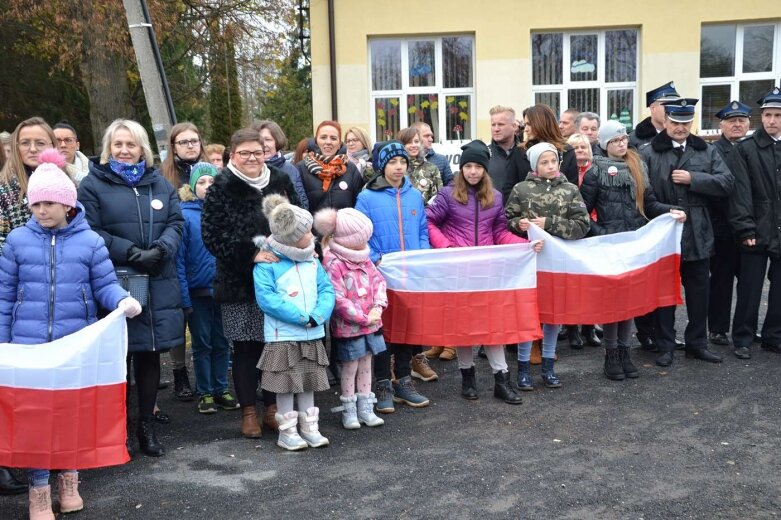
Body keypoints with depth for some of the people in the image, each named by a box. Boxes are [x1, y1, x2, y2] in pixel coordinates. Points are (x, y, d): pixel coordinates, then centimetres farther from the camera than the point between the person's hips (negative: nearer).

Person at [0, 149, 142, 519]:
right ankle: (39, 488, 17)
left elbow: (105, 285, 0)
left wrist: (123, 300, -23)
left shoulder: (89, 241, -1)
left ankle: (69, 477, 32)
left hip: (77, 345, 0)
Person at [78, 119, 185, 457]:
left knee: (150, 354, 8)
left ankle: (146, 426, 19)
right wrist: (131, 252, -18)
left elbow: (176, 223, 9)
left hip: (158, 284, 4)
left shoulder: (160, 183, 15)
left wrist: (161, 249, -12)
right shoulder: (92, 184, 2)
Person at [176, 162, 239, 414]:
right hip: (198, 291, -3)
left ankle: (221, 389, 24)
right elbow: (179, 258, -10)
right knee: (202, 344, 9)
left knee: (222, 343, 11)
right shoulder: (185, 215, -8)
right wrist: (184, 297, -14)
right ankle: (205, 393, 20)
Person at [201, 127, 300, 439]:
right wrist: (251, 253, -19)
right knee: (245, 347, 4)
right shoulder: (221, 189, -2)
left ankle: (272, 407, 20)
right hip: (239, 282, -3)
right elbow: (212, 236, -11)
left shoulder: (281, 182, 9)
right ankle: (248, 412, 16)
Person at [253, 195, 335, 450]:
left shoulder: (312, 261, 8)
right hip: (283, 337, -5)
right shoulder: (267, 263, -10)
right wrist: (301, 317, -20)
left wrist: (318, 315, -15)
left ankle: (310, 428, 24)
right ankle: (287, 432, 15)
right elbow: (266, 297, -18)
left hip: (312, 336, 5)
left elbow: (326, 290, 4)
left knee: (308, 383, 13)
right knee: (286, 385, 3)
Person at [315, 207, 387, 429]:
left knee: (366, 365, 14)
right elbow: (338, 299, -22)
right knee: (350, 368, 4)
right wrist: (363, 318, -18)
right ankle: (349, 411, 18)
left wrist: (378, 307, -9)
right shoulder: (333, 264, -18)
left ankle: (365, 408, 25)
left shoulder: (364, 259, 7)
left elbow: (378, 281, 7)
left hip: (370, 324, 7)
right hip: (348, 327, -7)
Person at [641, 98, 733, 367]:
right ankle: (665, 346, 17)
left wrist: (693, 178, -12)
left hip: (697, 234, 3)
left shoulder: (707, 151, 8)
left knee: (698, 292, 12)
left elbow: (726, 183, -2)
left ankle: (697, 343, 25)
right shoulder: (648, 154, -3)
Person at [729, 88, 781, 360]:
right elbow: (741, 192, -8)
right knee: (749, 289, 4)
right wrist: (746, 229, -14)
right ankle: (743, 339, 15)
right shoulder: (746, 149, -3)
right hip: (757, 232, -4)